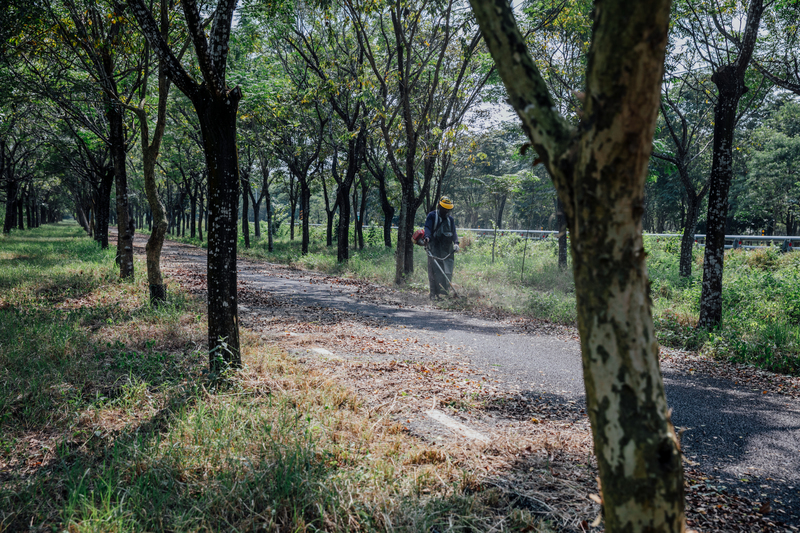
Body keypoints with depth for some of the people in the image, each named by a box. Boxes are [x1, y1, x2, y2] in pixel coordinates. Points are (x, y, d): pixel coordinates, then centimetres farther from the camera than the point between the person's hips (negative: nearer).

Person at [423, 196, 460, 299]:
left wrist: (456, 242, -8)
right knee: (434, 271, -9)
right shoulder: (432, 216, 5)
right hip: (434, 247, -4)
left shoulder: (450, 219, 19)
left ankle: (444, 290, 5)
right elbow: (428, 227, -7)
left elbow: (453, 232, 11)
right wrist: (427, 237, -27)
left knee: (448, 271, -3)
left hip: (447, 248, 4)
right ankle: (433, 293, -6)